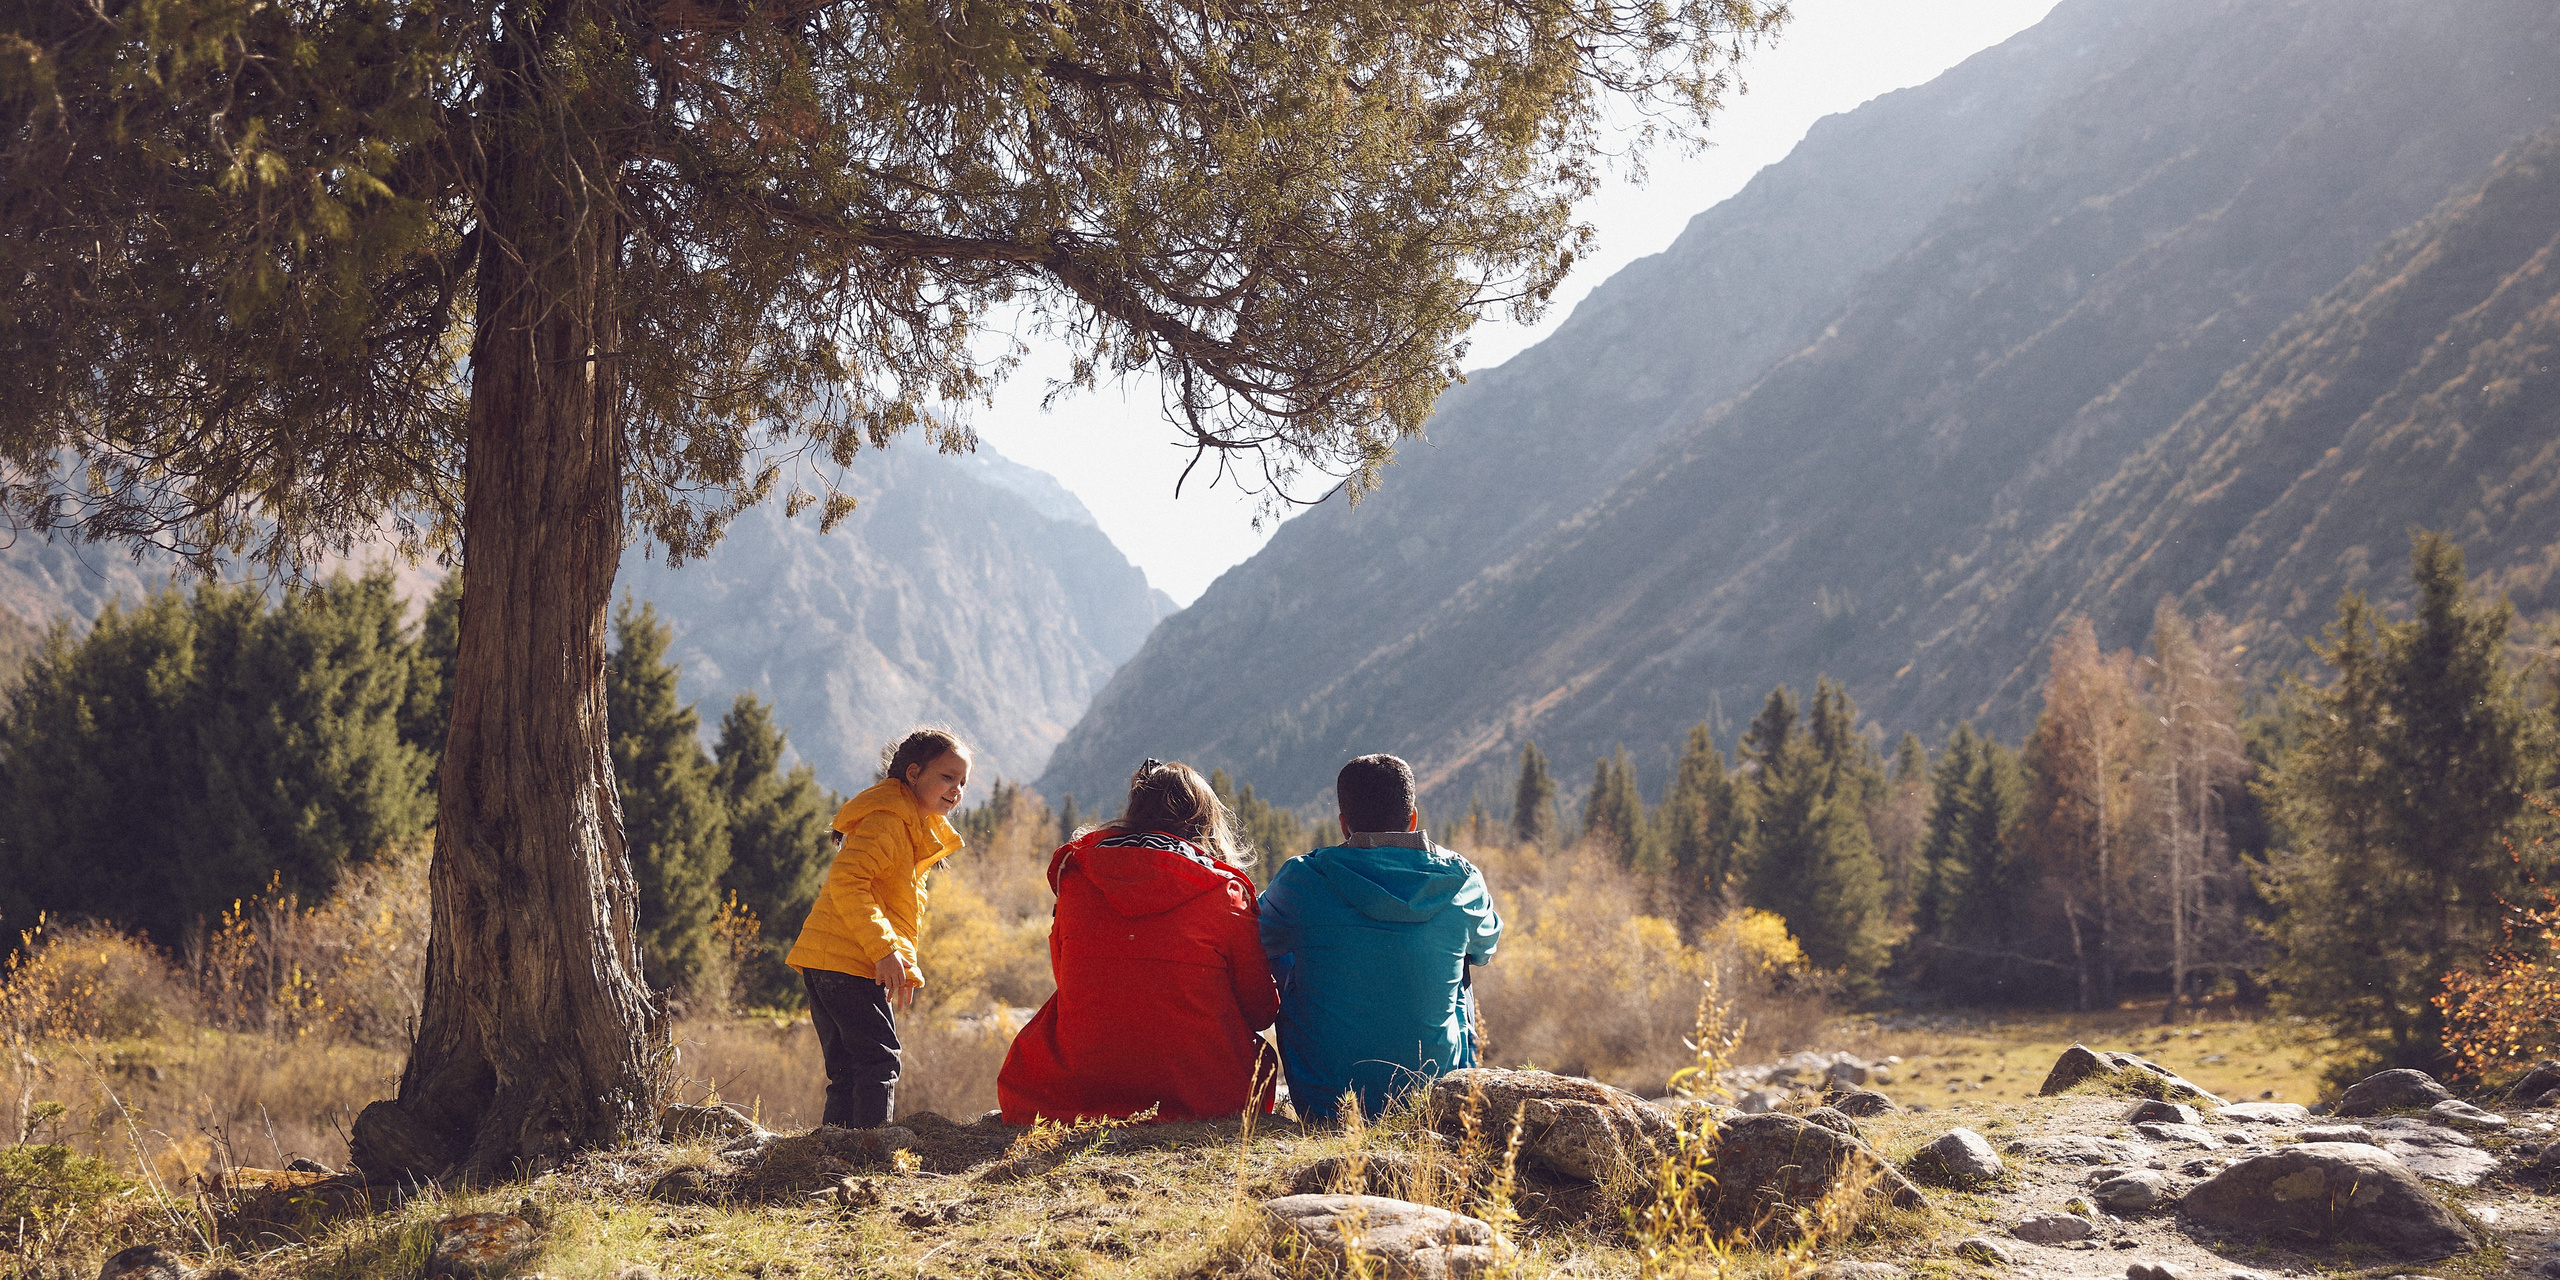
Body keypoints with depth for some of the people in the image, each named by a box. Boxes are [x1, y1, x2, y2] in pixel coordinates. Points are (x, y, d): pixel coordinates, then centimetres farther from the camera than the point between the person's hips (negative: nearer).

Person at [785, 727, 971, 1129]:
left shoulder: (913, 826, 23)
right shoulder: (888, 819, -11)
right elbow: (846, 881, -23)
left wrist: (906, 966, 13)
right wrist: (885, 950, -26)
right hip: (849, 962, -10)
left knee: (847, 1072, 11)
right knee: (879, 1061, -10)